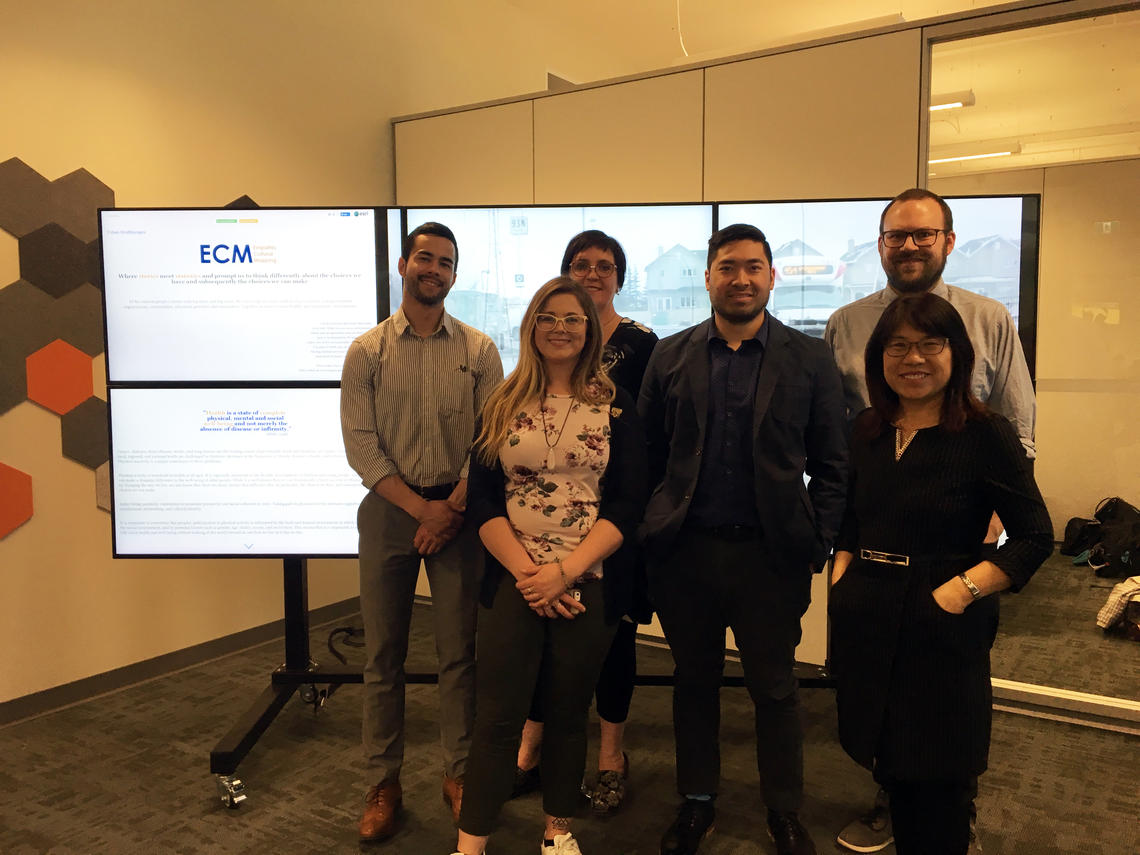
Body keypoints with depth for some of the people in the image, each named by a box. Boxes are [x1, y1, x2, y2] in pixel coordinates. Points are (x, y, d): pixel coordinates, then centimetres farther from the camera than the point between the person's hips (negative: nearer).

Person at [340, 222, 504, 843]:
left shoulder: (478, 350, 2)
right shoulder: (366, 352, 2)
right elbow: (360, 444, -4)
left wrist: (453, 508, -10)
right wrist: (420, 507, -10)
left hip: (458, 511, 0)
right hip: (390, 509, 0)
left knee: (459, 648, 5)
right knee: (383, 652, 7)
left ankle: (459, 773, 21)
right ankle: (384, 781, 20)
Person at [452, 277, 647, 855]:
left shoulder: (616, 407, 2)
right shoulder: (503, 406, 6)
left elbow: (627, 504, -5)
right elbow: (482, 501, 1)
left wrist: (564, 573, -15)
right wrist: (526, 571, -12)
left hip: (589, 583, 0)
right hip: (514, 582, 1)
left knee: (568, 711, 11)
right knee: (497, 715, 0)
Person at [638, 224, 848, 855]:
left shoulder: (809, 359, 1)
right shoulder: (670, 356, 5)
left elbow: (831, 463, 1)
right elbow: (647, 453, 5)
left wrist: (818, 542, -6)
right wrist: (650, 531, 0)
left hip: (771, 554, -1)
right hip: (685, 551, 2)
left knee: (774, 688, 12)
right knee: (694, 682, 16)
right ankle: (696, 802, 34)